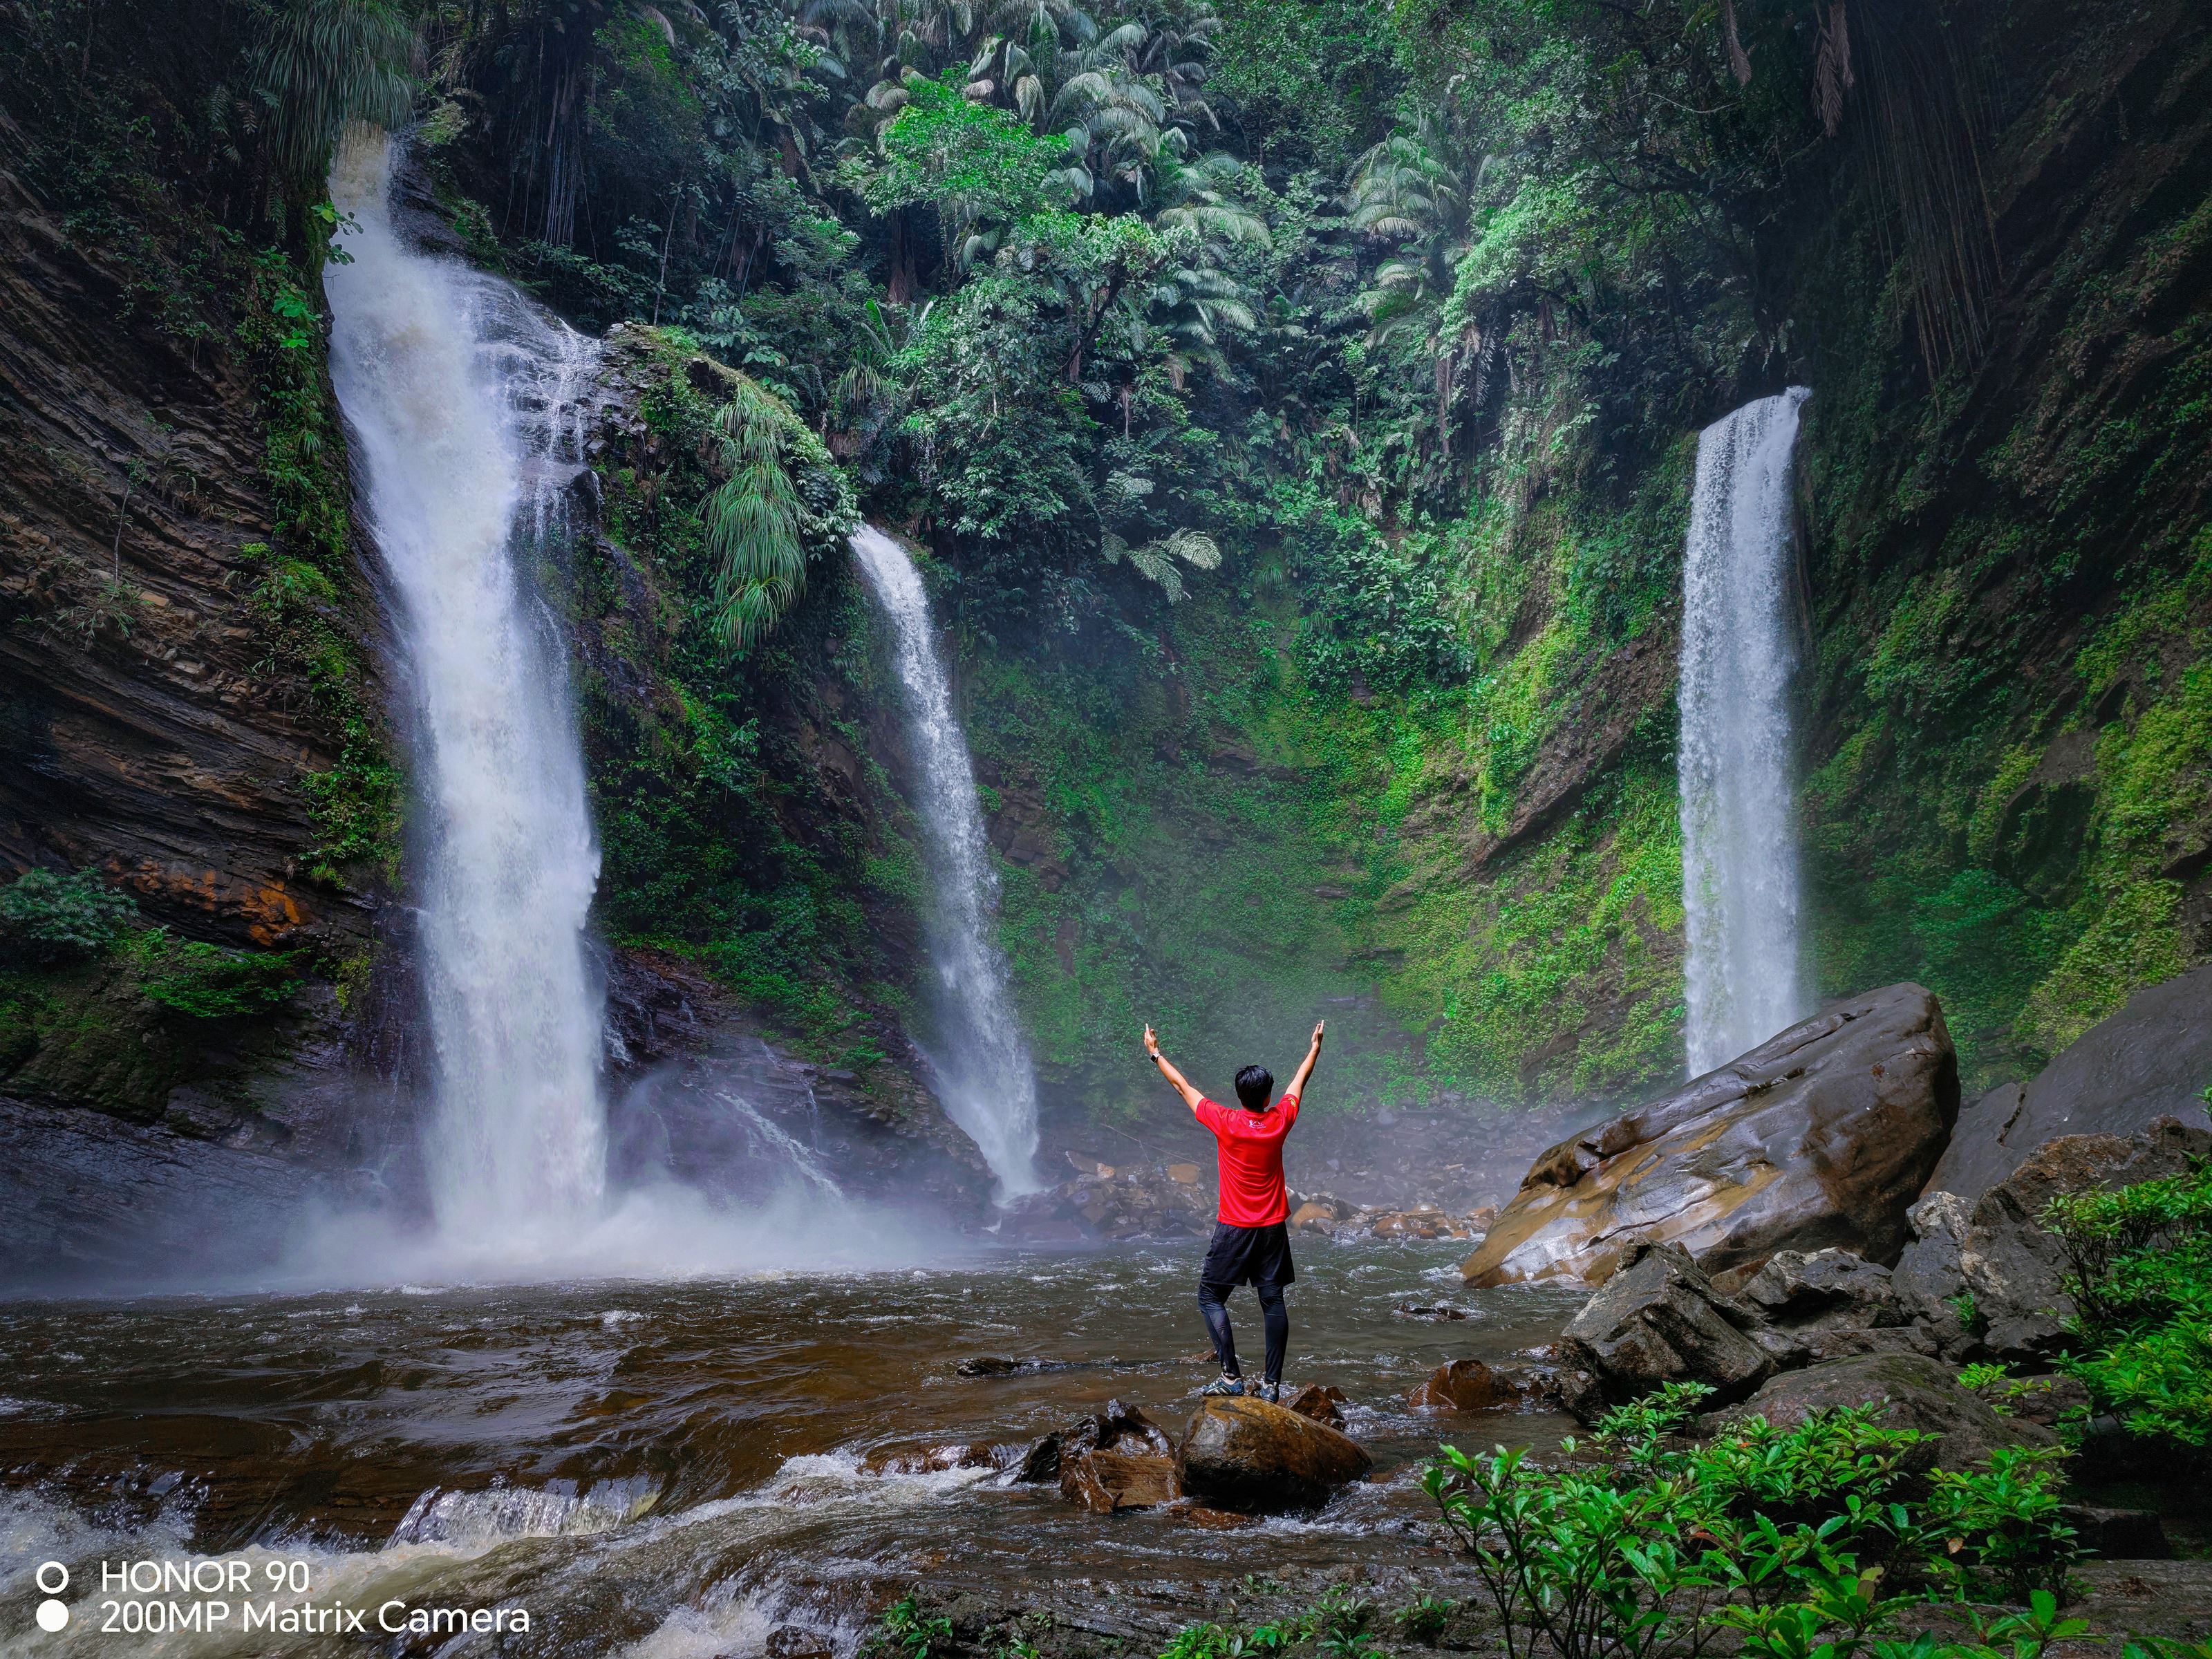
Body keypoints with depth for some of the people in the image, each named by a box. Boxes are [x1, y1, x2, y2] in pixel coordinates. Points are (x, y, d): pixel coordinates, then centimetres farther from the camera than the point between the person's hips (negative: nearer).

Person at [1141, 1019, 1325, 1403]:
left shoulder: (1225, 1123, -12)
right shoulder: (1280, 1121, -3)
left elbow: (1183, 1086, -1)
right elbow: (1300, 1080, 14)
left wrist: (1156, 1054, 11)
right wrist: (1316, 1046, 30)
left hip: (1234, 1229, -3)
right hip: (1274, 1228, 4)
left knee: (1210, 1298, 4)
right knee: (1273, 1302, 5)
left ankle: (1231, 1377, -5)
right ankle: (1272, 1384, 4)